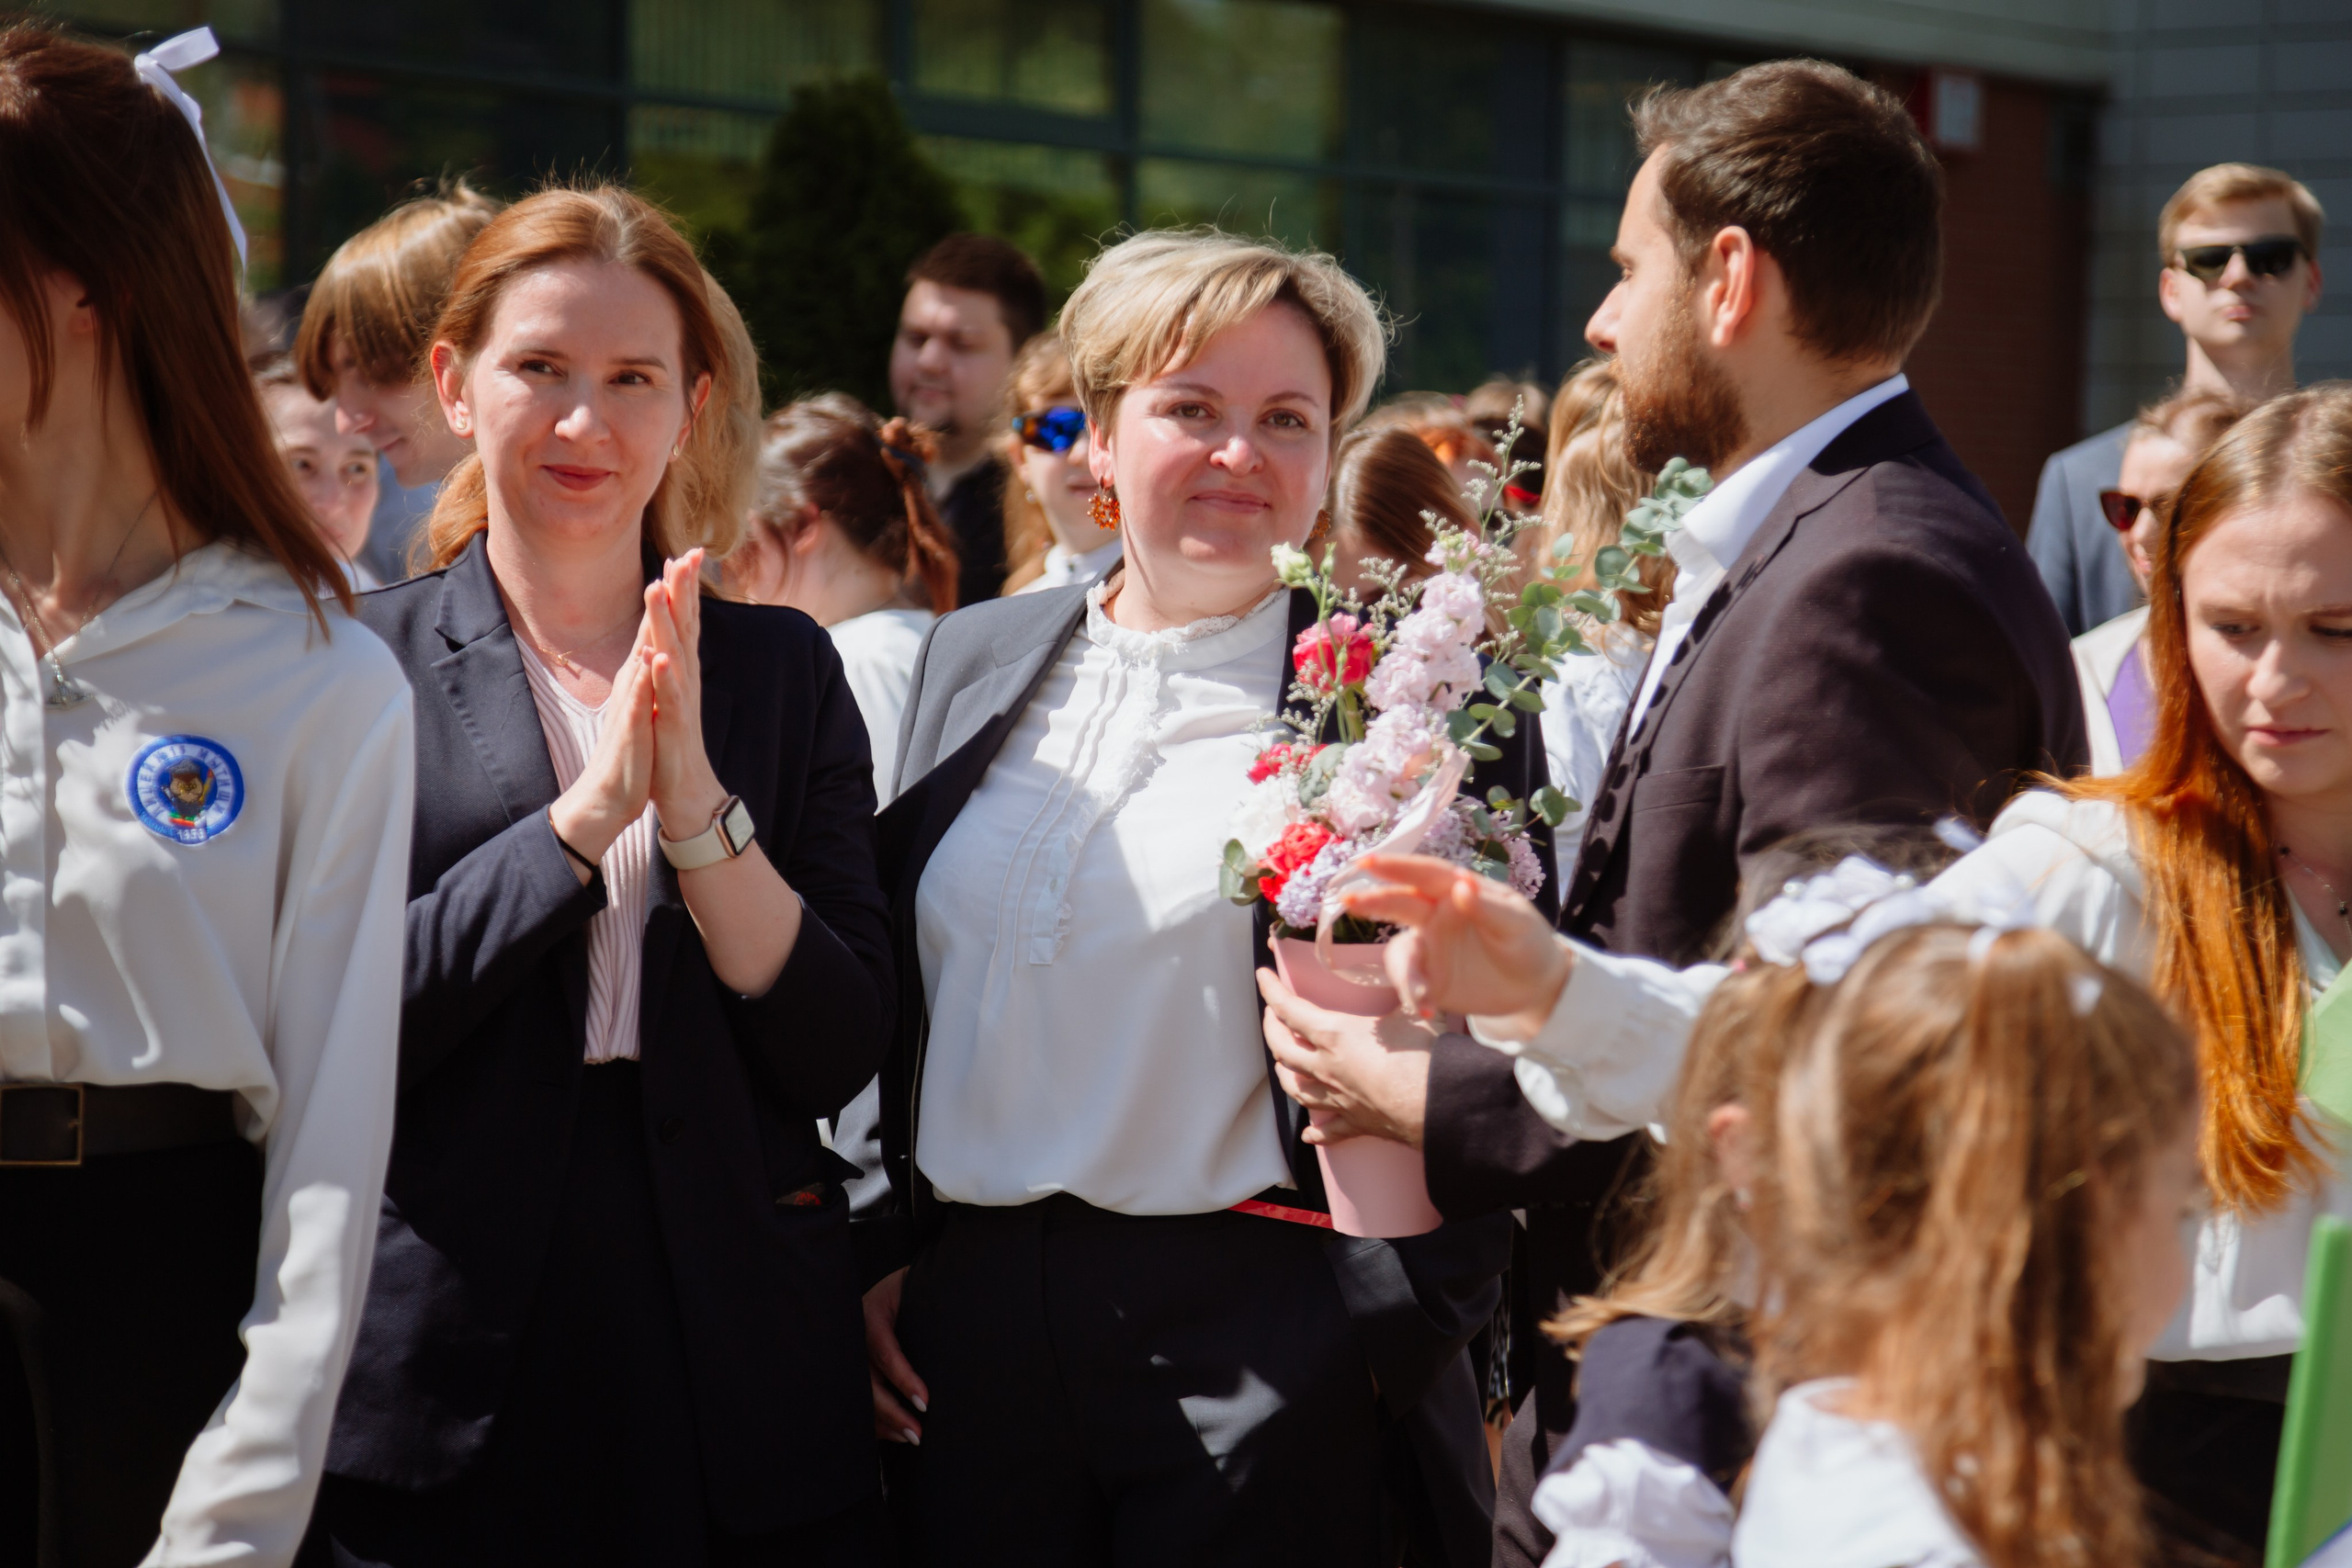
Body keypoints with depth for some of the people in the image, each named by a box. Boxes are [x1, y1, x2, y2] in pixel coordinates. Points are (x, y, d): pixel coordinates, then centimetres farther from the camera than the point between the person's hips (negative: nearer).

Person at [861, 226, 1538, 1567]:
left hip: (1263, 1354, -4)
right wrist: (874, 1253, 10)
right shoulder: (976, 662, 12)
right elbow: (886, 996, 17)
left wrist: (1412, 1324, -9)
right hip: (966, 1329, 4)